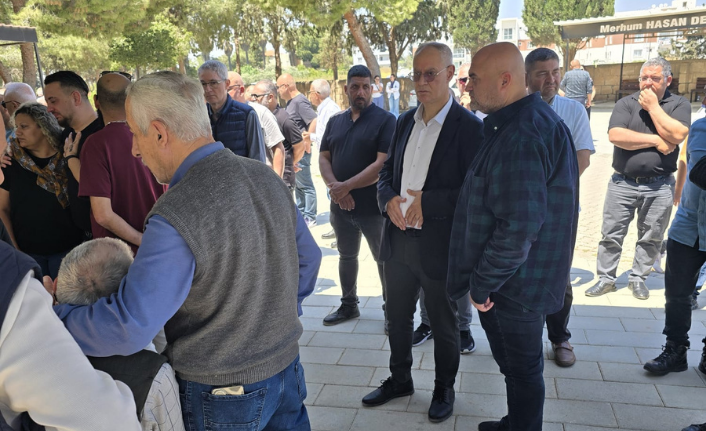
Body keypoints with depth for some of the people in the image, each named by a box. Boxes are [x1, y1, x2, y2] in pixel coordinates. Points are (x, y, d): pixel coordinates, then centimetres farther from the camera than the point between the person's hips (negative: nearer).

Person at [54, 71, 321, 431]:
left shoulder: (176, 216, -27)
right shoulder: (267, 178, -5)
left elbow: (128, 329, -27)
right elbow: (309, 258, 6)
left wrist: (50, 318, -11)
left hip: (223, 395, -6)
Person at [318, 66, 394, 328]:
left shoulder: (385, 120, -8)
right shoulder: (335, 121, 10)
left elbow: (383, 164, -17)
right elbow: (324, 158, 8)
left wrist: (346, 186, -18)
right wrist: (334, 186, -11)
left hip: (373, 206, -5)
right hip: (340, 205, 6)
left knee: (384, 259, 6)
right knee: (346, 256, 18)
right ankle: (349, 306, 35)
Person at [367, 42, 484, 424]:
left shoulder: (469, 127, -13)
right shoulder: (405, 122, 8)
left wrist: (426, 201, -23)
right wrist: (389, 199, -8)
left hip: (438, 246, -6)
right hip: (397, 240, 6)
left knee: (443, 326, 14)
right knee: (397, 317, 21)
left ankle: (444, 389, 36)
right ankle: (400, 379, 42)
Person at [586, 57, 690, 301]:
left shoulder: (679, 104, 2)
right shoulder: (626, 103, 1)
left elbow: (676, 135, -17)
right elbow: (615, 136, -16)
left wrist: (653, 106, -12)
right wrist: (656, 141, -15)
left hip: (659, 186, 0)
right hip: (622, 183, 0)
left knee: (651, 237, 9)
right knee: (611, 234, 4)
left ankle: (638, 278, 25)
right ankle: (606, 279, 16)